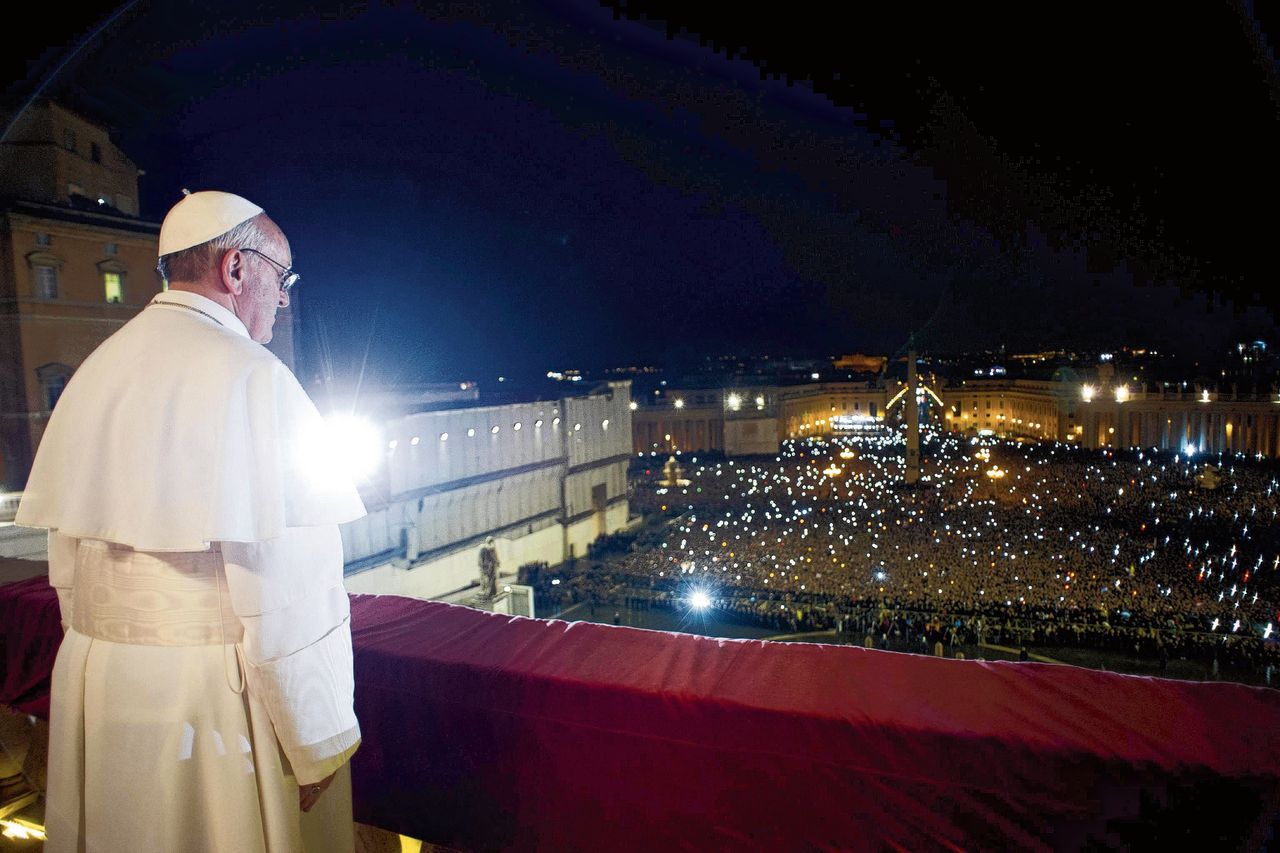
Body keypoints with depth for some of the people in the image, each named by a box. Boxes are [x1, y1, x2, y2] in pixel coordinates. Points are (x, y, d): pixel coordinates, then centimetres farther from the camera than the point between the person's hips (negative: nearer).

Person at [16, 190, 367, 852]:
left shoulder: (97, 370, 6)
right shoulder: (249, 375, -18)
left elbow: (66, 554, 12)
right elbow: (282, 585, -22)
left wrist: (103, 653, 23)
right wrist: (320, 741, -15)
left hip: (99, 680, 8)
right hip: (221, 695, -7)